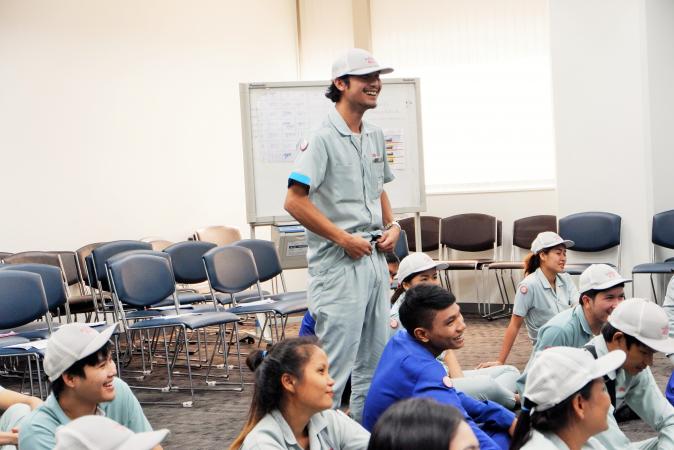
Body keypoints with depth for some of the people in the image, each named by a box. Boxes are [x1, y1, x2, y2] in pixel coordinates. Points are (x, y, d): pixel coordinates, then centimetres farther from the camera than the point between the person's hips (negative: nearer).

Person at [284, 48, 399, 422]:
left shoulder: (374, 138, 13)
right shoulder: (322, 139, -13)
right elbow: (294, 201, -19)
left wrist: (392, 226, 8)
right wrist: (345, 239, -17)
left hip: (375, 258, 9)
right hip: (339, 263, -8)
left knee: (374, 358, 15)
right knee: (335, 363, -6)